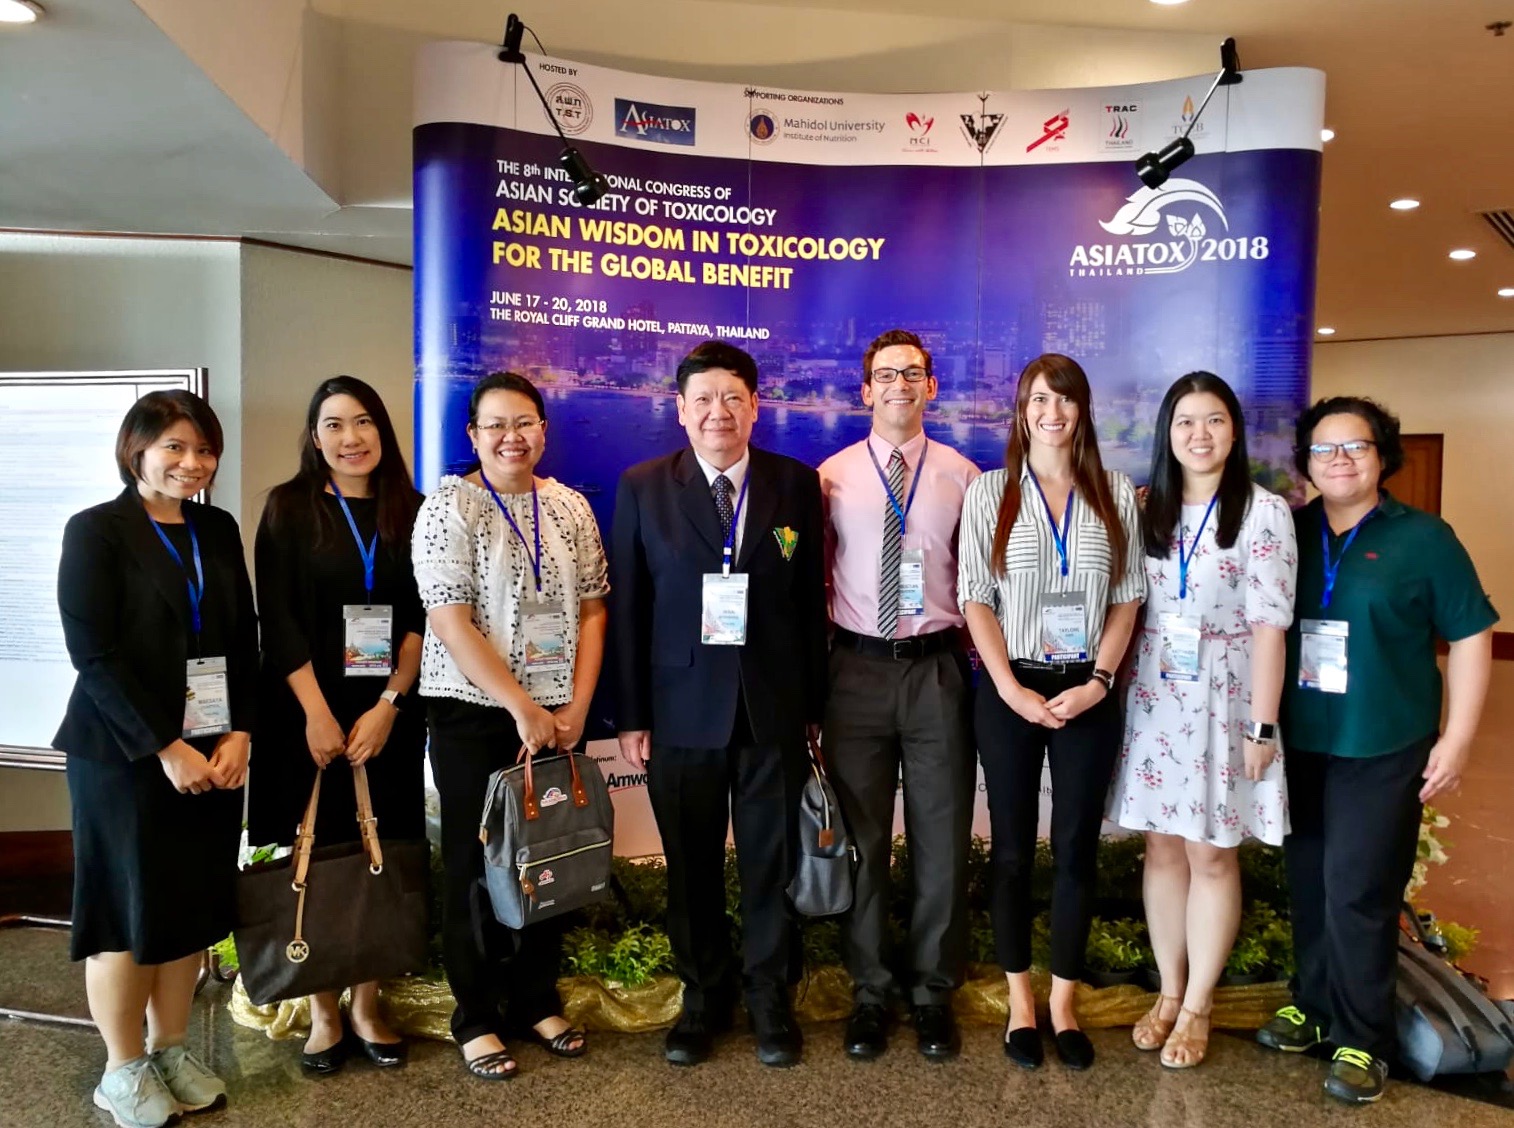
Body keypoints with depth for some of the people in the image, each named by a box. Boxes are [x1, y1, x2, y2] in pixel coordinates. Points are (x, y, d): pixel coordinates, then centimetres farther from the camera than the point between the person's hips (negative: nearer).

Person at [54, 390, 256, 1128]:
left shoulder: (219, 530, 9)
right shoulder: (96, 530, -6)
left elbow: (244, 639, 7)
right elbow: (93, 653, -13)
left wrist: (239, 734, -5)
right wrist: (164, 748, -17)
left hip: (211, 750, 5)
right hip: (125, 753, -5)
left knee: (193, 905, 10)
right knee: (131, 908, 6)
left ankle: (171, 1050, 27)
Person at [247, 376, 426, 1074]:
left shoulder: (408, 511, 5)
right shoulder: (289, 507, 0)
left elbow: (420, 618, 2)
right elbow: (278, 619, -6)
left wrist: (387, 706, -8)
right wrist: (317, 714, -12)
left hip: (387, 714, 2)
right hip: (307, 713, -2)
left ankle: (367, 1009, 20)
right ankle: (324, 1015, 18)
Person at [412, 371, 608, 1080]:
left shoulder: (570, 508, 6)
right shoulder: (450, 507, -8)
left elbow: (592, 610, 6)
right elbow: (450, 622, -15)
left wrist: (576, 704, -5)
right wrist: (523, 708, -16)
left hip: (557, 716, 4)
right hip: (473, 715, -4)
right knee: (476, 864, 7)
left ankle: (537, 1001, 29)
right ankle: (476, 1018, 22)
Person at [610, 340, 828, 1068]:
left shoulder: (797, 484, 3)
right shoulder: (642, 488, 1)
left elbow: (811, 600, 3)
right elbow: (627, 609, -1)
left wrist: (816, 704, 2)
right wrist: (630, 716, -4)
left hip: (774, 707, 0)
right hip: (681, 707, 0)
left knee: (771, 862, 10)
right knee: (691, 866, 12)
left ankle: (770, 998, 28)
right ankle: (703, 997, 30)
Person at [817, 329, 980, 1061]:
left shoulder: (962, 475, 3)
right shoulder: (832, 475, 3)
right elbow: (813, 576, 5)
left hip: (937, 669, 0)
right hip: (857, 669, 0)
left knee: (942, 840, 8)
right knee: (861, 838, 10)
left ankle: (934, 992, 26)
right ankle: (869, 992, 27)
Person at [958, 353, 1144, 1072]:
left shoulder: (1115, 493, 5)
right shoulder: (989, 492, 0)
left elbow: (1128, 596, 4)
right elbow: (975, 601, -3)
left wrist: (1098, 681, -8)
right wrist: (1012, 689, -11)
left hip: (1088, 691, 1)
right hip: (1011, 690, -1)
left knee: (1077, 848, 7)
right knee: (1013, 848, 8)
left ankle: (1063, 1005, 20)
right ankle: (1020, 1004, 21)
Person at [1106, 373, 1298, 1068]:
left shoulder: (1264, 512, -7)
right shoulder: (1148, 509, 6)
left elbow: (1269, 625, -9)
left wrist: (1262, 726, -11)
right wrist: (1118, 687, 3)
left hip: (1223, 699, -3)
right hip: (1153, 698, 4)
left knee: (1211, 853, 5)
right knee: (1162, 849, 10)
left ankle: (1198, 1007, 20)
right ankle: (1169, 993, 25)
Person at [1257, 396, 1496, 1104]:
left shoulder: (1422, 537, -5)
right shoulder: (1290, 532, 4)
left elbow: (1470, 636, -3)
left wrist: (1456, 737, -8)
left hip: (1383, 747, -4)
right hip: (1300, 741, 4)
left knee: (1358, 890, -2)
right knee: (1308, 883, 14)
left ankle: (1362, 1040, 14)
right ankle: (1313, 1005, 32)